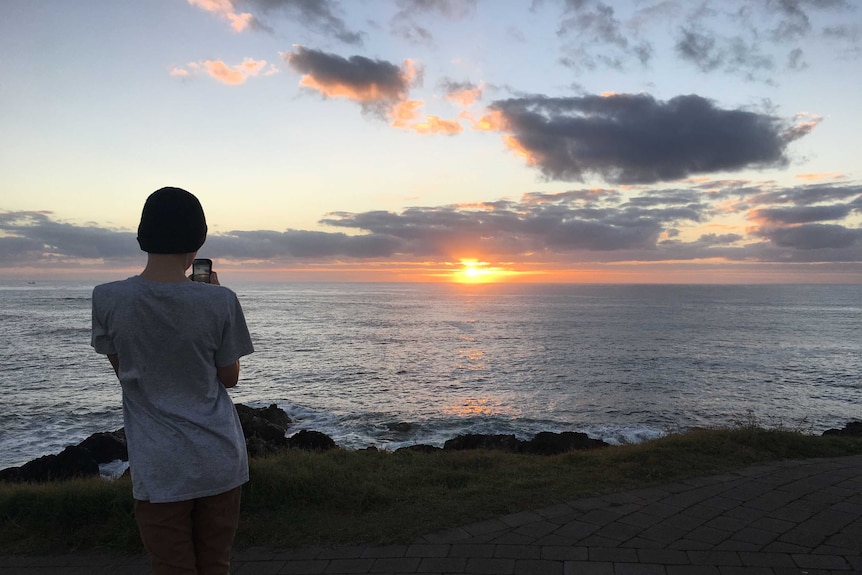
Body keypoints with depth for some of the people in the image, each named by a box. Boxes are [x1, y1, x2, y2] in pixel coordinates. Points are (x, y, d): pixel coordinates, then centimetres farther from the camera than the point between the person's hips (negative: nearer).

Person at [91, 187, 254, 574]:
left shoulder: (108, 299, -9)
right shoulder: (220, 301, -12)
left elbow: (122, 370, 8)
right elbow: (229, 378, 1)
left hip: (159, 469, 0)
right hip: (219, 461, 1)